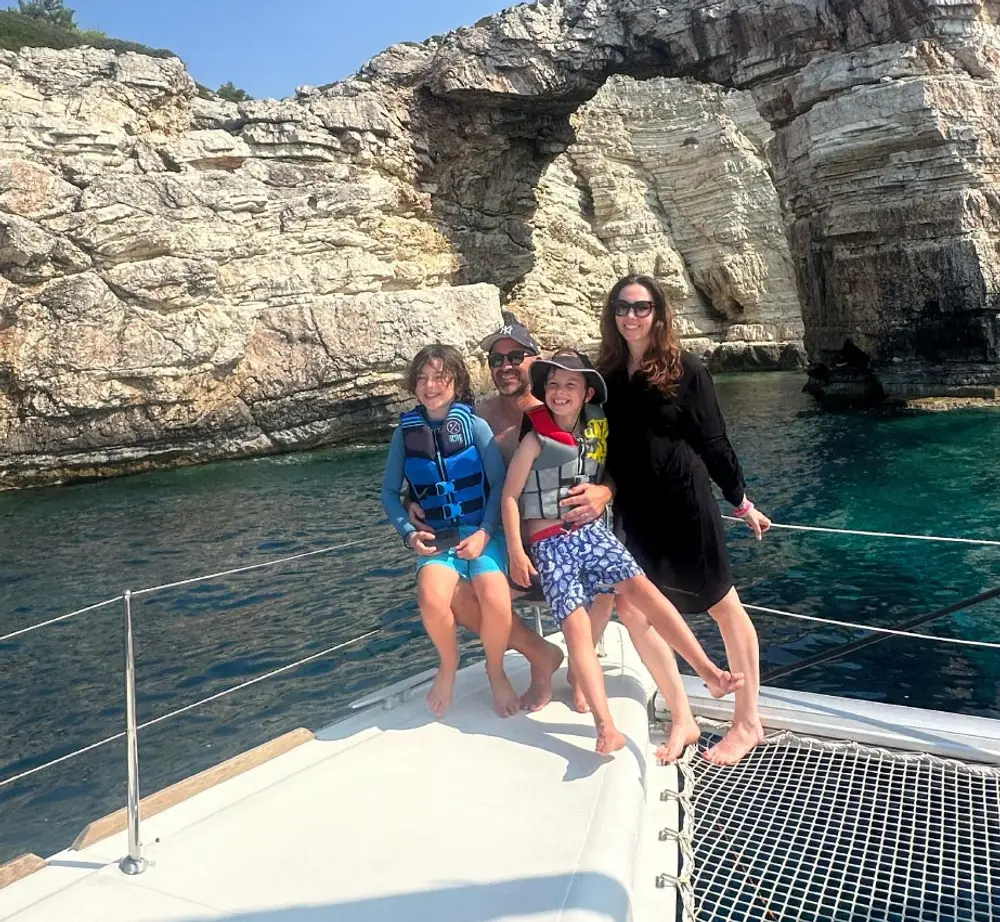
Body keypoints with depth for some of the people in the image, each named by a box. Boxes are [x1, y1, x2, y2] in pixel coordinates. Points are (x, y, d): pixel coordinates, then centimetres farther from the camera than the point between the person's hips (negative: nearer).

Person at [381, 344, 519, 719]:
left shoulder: (475, 425, -1)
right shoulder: (406, 432, 5)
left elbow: (500, 483, -1)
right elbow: (389, 492, 11)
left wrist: (484, 534, -12)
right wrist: (410, 533, -4)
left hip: (481, 530, -1)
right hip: (436, 536, 1)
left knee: (496, 600, -28)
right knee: (432, 598, -30)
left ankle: (496, 672, 5)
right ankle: (448, 665, 4)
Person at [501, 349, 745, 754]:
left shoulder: (598, 432, 8)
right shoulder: (535, 441, -5)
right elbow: (509, 496, -4)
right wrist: (515, 552, -7)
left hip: (592, 531, 3)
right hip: (549, 543, -3)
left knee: (640, 586, -21)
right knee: (576, 625, -18)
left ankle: (708, 671, -23)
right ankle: (606, 727, -23)